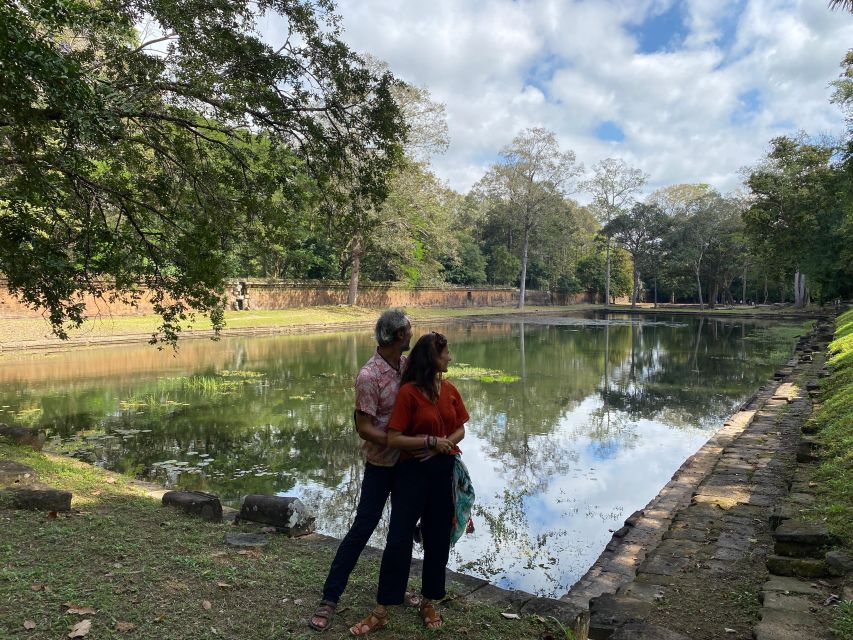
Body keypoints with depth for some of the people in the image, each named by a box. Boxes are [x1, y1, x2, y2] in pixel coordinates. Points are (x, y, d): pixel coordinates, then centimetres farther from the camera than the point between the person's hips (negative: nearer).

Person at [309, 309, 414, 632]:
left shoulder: (407, 364, -2)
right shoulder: (369, 376, -22)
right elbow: (365, 428, -21)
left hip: (408, 460, 7)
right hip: (382, 462, -7)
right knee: (363, 527, -2)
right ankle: (329, 599, 11)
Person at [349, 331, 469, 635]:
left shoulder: (450, 390, 4)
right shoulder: (408, 392, -13)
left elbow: (460, 429, 10)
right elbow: (393, 439, -15)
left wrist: (444, 445, -9)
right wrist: (432, 442, -19)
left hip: (445, 471, 5)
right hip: (413, 472, -5)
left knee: (438, 539, 12)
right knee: (398, 538, -1)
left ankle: (429, 603, 29)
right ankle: (381, 612, 12)